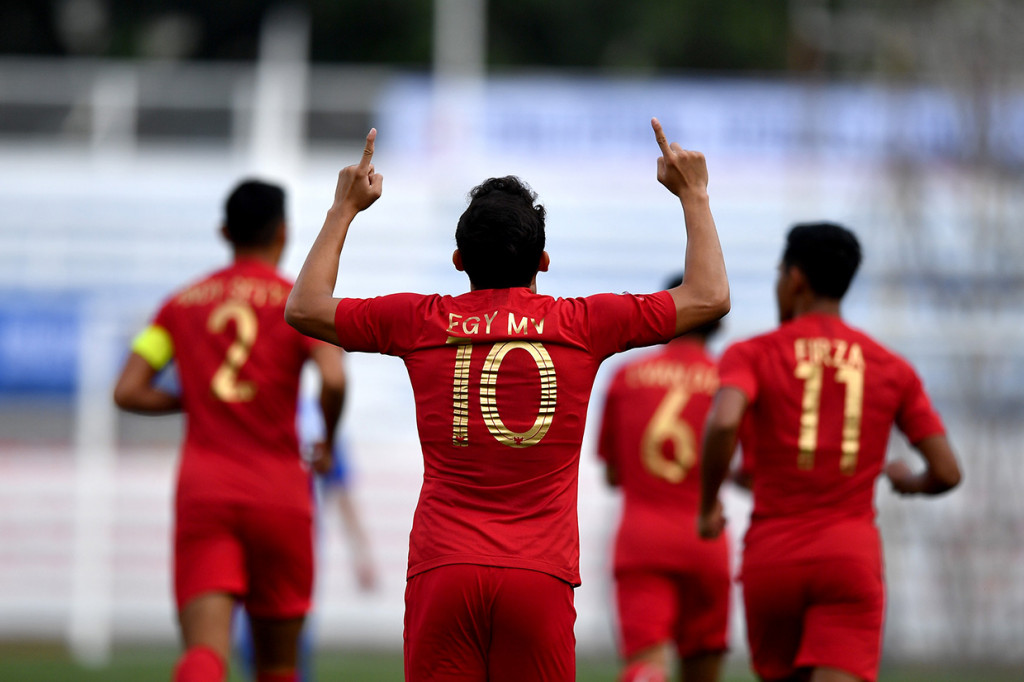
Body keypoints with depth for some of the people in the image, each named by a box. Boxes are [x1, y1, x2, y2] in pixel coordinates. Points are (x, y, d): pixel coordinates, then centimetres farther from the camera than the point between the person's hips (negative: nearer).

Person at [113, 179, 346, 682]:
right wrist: (328, 443, 4)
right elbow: (333, 380, -15)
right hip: (279, 491, -1)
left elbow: (128, 392, 5)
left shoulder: (182, 303, 11)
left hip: (203, 491, 1)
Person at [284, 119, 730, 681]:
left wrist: (344, 208, 28)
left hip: (442, 570, 1)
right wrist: (694, 195, 23)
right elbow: (709, 297, 12)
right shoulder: (582, 324, 4)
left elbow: (304, 308, 19)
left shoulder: (420, 322, 6)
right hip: (540, 574, -1)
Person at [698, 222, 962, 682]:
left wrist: (708, 505, -3)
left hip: (772, 559, 0)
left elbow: (722, 423, -19)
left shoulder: (751, 355, 3)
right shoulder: (893, 370, 11)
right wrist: (910, 482, 32)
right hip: (852, 558, 0)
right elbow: (947, 472, 8)